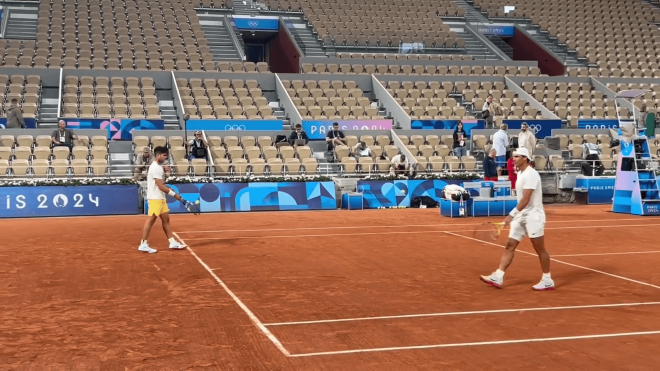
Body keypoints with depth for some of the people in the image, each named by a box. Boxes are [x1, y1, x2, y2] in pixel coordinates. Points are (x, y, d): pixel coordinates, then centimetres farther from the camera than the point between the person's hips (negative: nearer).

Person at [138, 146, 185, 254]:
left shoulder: (158, 167, 15)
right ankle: (143, 245, -3)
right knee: (151, 220, -7)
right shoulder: (155, 168, -17)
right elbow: (161, 186, -20)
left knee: (166, 219, 11)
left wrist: (168, 188, 5)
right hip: (155, 198, -10)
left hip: (160, 198, 10)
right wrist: (174, 194, -14)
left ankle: (172, 243, 16)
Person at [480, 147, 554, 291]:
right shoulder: (520, 174, 12)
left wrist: (512, 215, -27)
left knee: (540, 249, 1)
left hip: (533, 216, -9)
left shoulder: (531, 174, -17)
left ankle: (547, 280, 12)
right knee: (510, 246, 2)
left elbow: (525, 199, -24)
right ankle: (498, 277, 1)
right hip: (521, 216, 9)